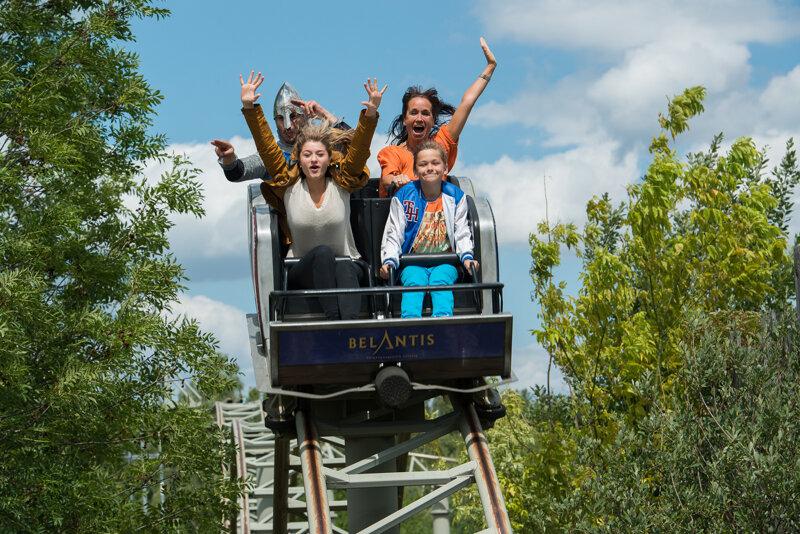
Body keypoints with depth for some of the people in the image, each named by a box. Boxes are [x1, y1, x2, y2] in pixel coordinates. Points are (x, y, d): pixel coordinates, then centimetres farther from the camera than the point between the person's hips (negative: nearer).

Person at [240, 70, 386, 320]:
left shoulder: (341, 182, 4)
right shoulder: (289, 185, 4)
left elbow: (358, 148, -6)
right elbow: (266, 146, 0)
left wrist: (370, 113, -20)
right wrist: (249, 108, -8)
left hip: (345, 264, 0)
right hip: (302, 272, 0)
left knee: (345, 270, -34)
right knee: (322, 253, -32)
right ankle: (333, 321, -48)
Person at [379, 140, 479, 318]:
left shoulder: (455, 196, 7)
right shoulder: (403, 197, 4)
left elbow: (462, 234, 10)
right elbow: (393, 235, 6)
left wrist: (467, 256, -10)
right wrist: (389, 260, -11)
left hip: (445, 263, 0)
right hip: (412, 263, 0)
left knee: (440, 281, -32)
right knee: (414, 281, -32)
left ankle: (443, 317, -57)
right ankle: (410, 320, -56)